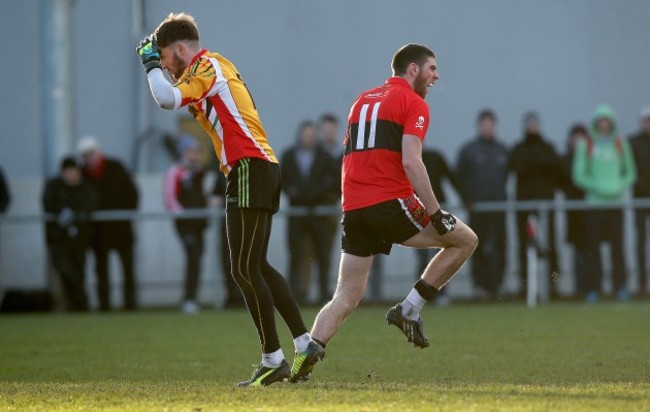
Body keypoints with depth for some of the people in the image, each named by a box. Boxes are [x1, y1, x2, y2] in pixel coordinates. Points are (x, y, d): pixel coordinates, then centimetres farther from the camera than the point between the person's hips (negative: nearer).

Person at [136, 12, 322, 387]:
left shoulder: (207, 65, -9)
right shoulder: (214, 67, 21)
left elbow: (168, 99, -24)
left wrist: (150, 64, -8)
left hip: (249, 169, -10)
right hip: (259, 169, 10)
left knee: (245, 269, -8)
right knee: (258, 267, 13)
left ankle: (273, 360, -7)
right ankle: (305, 343, 13)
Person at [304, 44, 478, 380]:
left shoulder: (363, 100, 23)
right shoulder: (414, 104, -1)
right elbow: (411, 162, -14)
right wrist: (436, 213, -13)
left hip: (353, 208, 7)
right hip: (392, 203, -7)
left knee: (345, 299, 8)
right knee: (465, 239, 9)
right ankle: (409, 310, 4)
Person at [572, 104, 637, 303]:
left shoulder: (621, 145, 11)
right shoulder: (585, 146, 5)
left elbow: (630, 173, 16)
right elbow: (578, 175, 1)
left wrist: (620, 187, -5)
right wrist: (599, 188, -11)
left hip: (616, 202, 1)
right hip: (594, 202, -1)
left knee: (617, 244, -4)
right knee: (593, 247, -4)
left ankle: (621, 286, 2)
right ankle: (593, 289, -1)